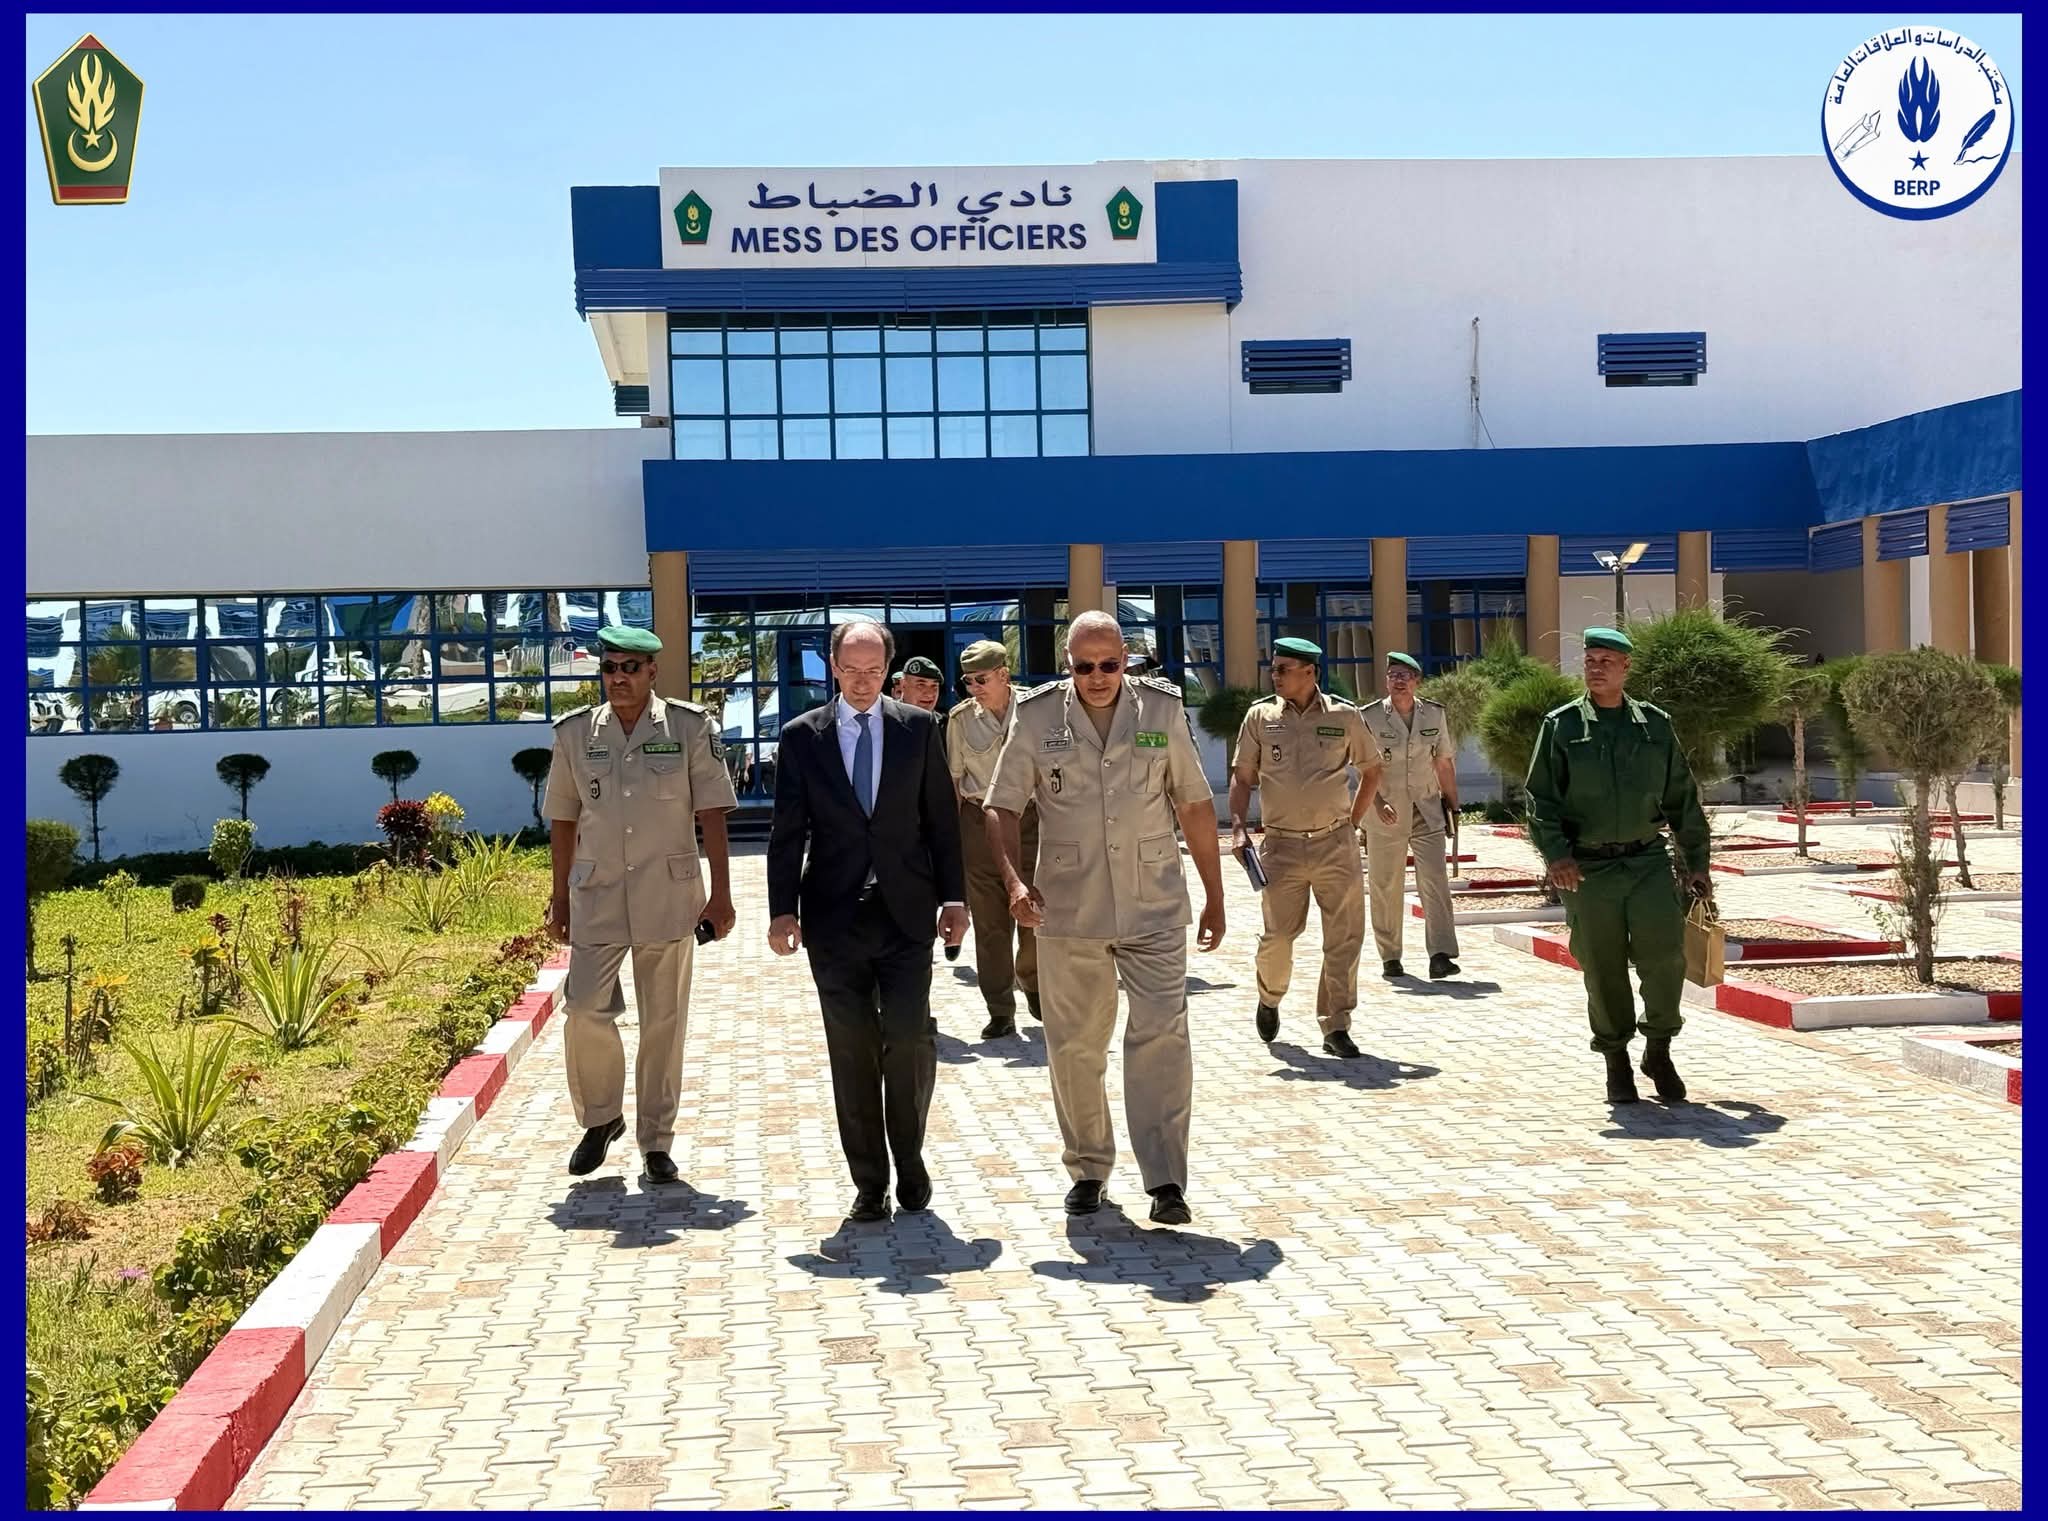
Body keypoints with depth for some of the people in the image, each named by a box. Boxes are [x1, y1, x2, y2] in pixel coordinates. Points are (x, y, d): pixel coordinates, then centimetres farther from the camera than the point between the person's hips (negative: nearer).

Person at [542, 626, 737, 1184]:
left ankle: (656, 1140, 18)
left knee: (664, 1023, 5)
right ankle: (600, 1118, 17)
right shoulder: (575, 733, 5)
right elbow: (563, 821, 11)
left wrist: (721, 893, -6)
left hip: (669, 896, -1)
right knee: (585, 1010, -8)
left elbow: (711, 813, -2)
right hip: (597, 896, 1)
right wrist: (560, 898, 11)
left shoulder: (690, 728, -2)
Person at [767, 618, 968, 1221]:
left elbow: (942, 817, 7)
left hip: (906, 912, 0)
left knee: (909, 1035, -9)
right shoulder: (801, 736, 4)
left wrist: (953, 895, 2)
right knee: (852, 1051, 4)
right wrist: (783, 909, -5)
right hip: (834, 918, 0)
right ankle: (870, 1182, 14)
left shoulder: (918, 727, 5)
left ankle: (909, 1159, 14)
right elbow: (787, 830, 2)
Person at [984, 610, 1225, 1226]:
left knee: (1161, 1039, -9)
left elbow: (1195, 806, 8)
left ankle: (1165, 1181, -4)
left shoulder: (1160, 709, 1)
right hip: (1068, 912, 0)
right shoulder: (1037, 717, -2)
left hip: (1154, 910, 0)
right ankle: (1088, 1170, 25)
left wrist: (1215, 897, 9)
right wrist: (1015, 880, -17)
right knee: (1074, 1048, 9)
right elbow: (1003, 807, 1)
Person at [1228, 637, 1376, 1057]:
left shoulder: (1344, 716, 3)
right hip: (1283, 847, 0)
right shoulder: (1260, 716, 4)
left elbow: (1372, 768, 16)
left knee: (1344, 938, 0)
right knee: (1277, 935, -1)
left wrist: (1353, 821, 11)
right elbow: (1242, 777, 8)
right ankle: (1269, 999, 29)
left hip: (1336, 845, 0)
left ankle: (1336, 1026, 10)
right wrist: (1237, 827, -5)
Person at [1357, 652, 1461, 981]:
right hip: (1385, 814, -1)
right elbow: (1366, 771, -3)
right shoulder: (1370, 718, -3)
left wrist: (1452, 805, 14)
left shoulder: (1435, 715, 6)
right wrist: (1378, 804, -16)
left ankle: (1441, 955, -14)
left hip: (1427, 811, 1)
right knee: (1385, 887, 5)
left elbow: (1444, 763, 14)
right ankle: (1390, 958, 16)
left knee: (1435, 880, -11)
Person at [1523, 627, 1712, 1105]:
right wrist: (1555, 853, -15)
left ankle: (1658, 1051, 8)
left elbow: (1683, 799, 15)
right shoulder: (1561, 726, 4)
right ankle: (1616, 1062, 20)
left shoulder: (1655, 725, 10)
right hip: (1588, 869, -1)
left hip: (1649, 862, 1)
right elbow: (1540, 798, -1)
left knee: (1664, 953, -12)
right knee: (1603, 970, 3)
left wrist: (1696, 861, 11)